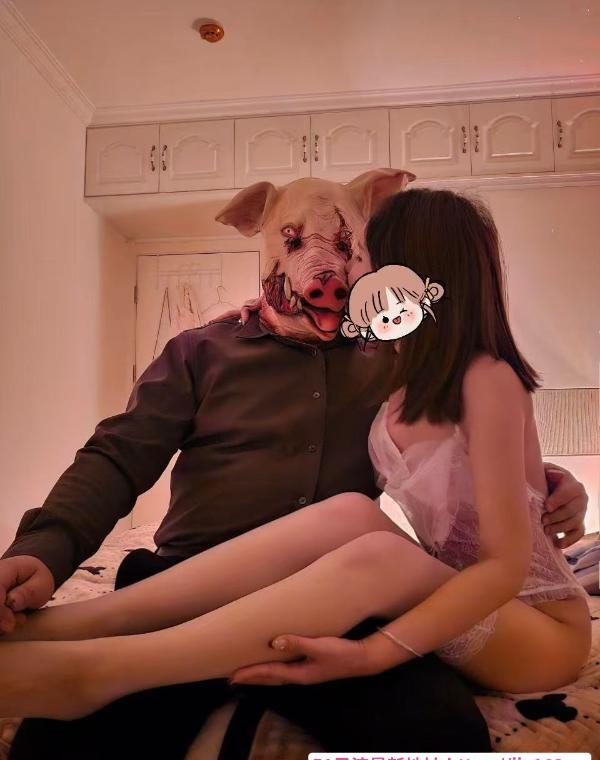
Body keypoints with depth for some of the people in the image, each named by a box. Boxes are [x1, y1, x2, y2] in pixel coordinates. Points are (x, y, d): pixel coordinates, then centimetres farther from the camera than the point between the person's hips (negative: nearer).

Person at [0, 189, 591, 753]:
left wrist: (374, 651, -32)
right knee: (351, 514, -25)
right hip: (444, 594, 5)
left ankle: (91, 668, -34)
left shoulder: (489, 379, -20)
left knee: (376, 555, -35)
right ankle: (78, 621, -27)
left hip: (539, 624, -5)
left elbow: (504, 563, -24)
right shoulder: (418, 370, 2)